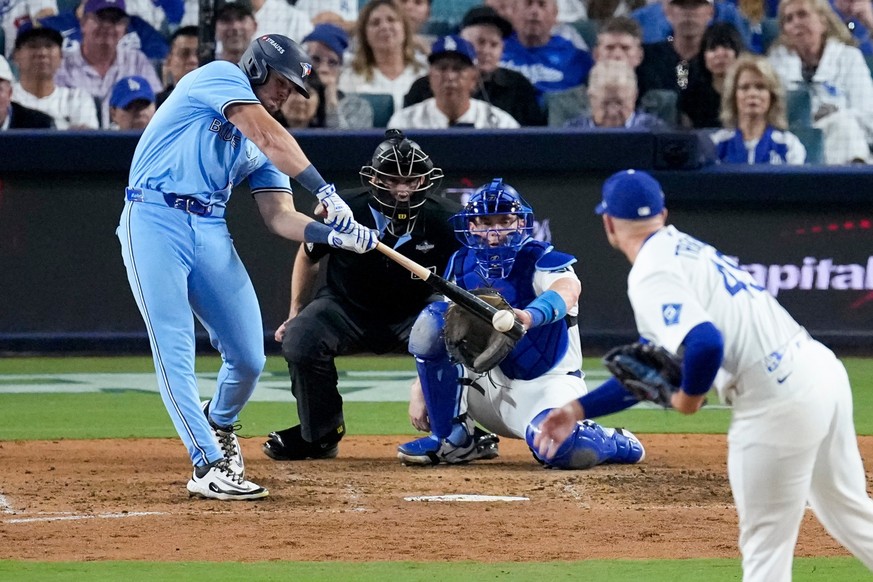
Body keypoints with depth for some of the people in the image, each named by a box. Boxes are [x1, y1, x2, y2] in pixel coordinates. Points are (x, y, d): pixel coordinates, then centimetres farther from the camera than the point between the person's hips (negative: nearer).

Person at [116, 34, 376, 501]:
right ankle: (209, 466, -16)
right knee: (175, 350, -14)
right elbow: (270, 138, -13)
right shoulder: (220, 77, 0)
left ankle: (218, 427, 34)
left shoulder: (260, 149, 21)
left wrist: (333, 234, -7)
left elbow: (280, 217, 10)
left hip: (211, 232, 7)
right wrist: (327, 194, -17)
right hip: (155, 221, -7)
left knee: (249, 357, 3)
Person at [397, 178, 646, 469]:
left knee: (563, 447, -37)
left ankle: (616, 444, 2)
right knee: (431, 322, -16)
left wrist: (528, 317, -60)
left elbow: (568, 288, -39)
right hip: (489, 384, 5)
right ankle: (452, 439, -8)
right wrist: (421, 396, -5)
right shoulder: (462, 267, 2)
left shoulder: (539, 261, -13)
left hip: (546, 383, -5)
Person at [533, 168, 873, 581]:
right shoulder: (684, 250, 19)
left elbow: (705, 345, -28)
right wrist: (579, 409, 21)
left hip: (778, 401, -9)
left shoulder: (650, 276, -10)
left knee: (764, 547, 1)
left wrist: (690, 395, -7)